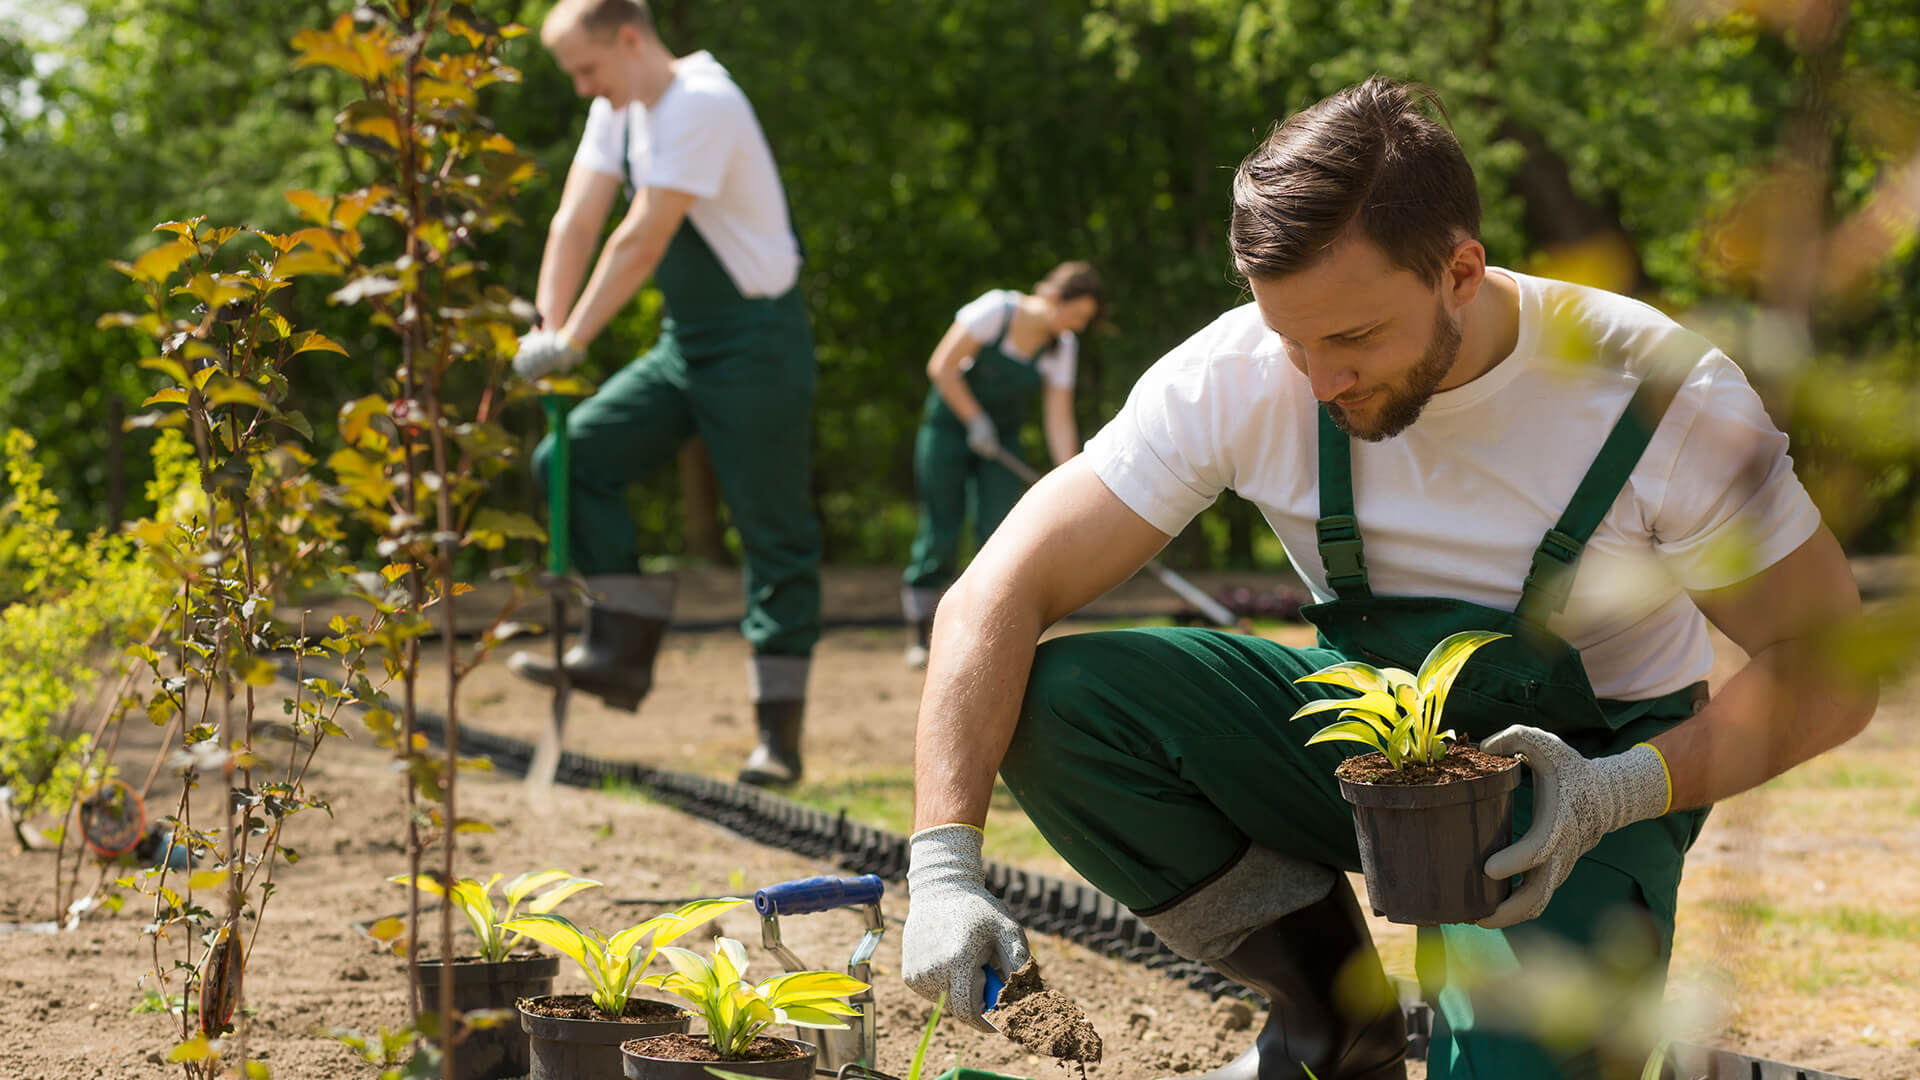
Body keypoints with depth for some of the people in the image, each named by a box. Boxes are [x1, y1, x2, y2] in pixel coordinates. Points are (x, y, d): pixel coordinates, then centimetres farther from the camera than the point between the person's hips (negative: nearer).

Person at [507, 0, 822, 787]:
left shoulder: (699, 105, -20)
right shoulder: (618, 110, 8)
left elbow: (641, 242, -25)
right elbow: (577, 222, 3)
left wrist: (569, 343, -24)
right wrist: (547, 332, -7)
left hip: (754, 344, -9)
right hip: (684, 343, 9)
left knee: (774, 534, -5)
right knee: (573, 458, -3)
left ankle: (779, 735, -1)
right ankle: (621, 654, 0)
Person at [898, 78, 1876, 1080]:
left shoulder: (1663, 397, -23)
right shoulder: (1238, 379, -19)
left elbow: (1830, 666, -15)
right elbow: (996, 598, -20)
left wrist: (1628, 789, -31)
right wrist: (944, 861, -33)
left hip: (1577, 773, -3)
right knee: (1052, 703, -22)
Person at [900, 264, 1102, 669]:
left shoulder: (1063, 346, -8)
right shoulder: (996, 310, -22)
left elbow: (1059, 421, -8)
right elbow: (942, 365, -18)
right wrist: (976, 420, -18)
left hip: (1001, 435, 4)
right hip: (950, 423, -4)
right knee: (940, 536, -6)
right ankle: (920, 638, 5)